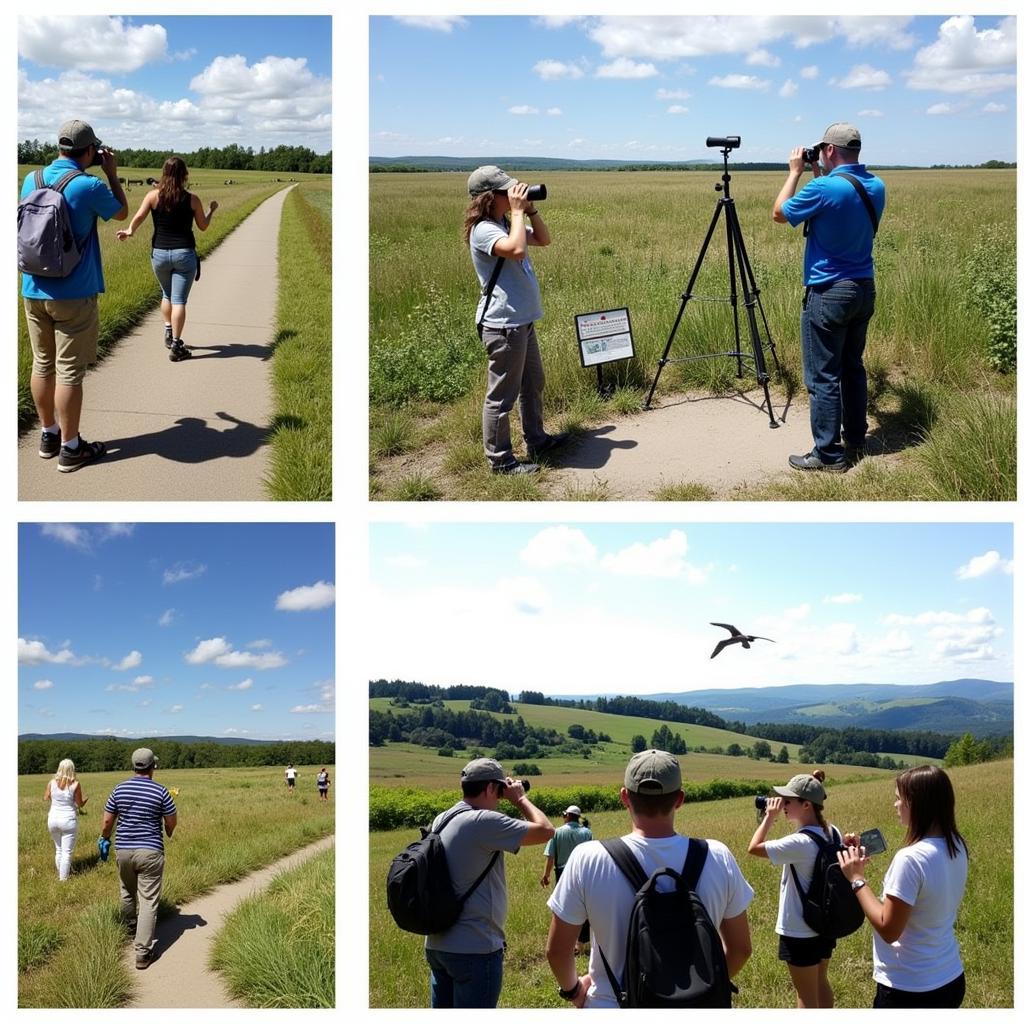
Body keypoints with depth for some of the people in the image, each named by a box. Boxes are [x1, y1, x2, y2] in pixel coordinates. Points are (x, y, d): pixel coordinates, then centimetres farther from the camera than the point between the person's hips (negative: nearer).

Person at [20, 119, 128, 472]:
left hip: (34, 292, 6)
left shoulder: (31, 180, 3)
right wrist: (112, 174, 12)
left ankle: (49, 435, 27)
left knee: (42, 365, 15)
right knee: (69, 372, 0)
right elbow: (122, 213, 5)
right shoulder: (89, 187, -14)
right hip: (74, 295, -6)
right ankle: (70, 448, 7)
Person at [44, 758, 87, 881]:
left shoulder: (52, 782, -5)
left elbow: (46, 798, 12)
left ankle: (60, 875, 29)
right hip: (68, 820, -4)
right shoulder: (75, 784, -13)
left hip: (53, 819, 4)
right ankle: (63, 879, 2)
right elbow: (80, 804, -5)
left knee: (58, 850, 20)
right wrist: (86, 798, 16)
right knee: (67, 852, 3)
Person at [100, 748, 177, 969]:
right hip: (150, 852, -4)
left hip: (124, 850, 4)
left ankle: (131, 926, 51)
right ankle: (143, 953, -6)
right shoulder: (160, 791, -9)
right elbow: (172, 822, 0)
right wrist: (168, 833, 24)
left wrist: (105, 838, 26)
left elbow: (107, 821, 5)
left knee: (127, 891, 27)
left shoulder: (120, 789, -1)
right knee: (148, 901, -2)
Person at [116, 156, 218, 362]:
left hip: (160, 253, 2)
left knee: (167, 295, 25)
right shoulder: (192, 199, -4)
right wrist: (212, 210, 23)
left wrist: (129, 231, 1)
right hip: (184, 253, -2)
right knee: (179, 300, -2)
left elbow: (138, 216, -14)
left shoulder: (153, 196, -3)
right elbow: (203, 226, 7)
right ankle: (176, 345, -5)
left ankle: (168, 332, 31)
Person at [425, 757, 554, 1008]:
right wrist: (519, 798, -3)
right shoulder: (483, 821, -19)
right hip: (474, 948, -9)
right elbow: (546, 831, -18)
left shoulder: (441, 820, 6)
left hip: (437, 945, 9)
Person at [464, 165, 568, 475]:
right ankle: (500, 460, 6)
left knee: (532, 384, 22)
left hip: (523, 320, 10)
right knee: (502, 395, -2)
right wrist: (518, 212, -22)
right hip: (503, 324, -10)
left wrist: (531, 210, 5)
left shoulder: (505, 224, 11)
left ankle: (537, 440, 37)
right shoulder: (483, 230, -18)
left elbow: (544, 239, 19)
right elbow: (517, 249, -35)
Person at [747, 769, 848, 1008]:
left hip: (800, 932, -8)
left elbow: (753, 848, -19)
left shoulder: (799, 843, -28)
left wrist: (770, 816, -12)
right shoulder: (833, 833, -3)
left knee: (806, 993, 8)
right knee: (820, 982, 25)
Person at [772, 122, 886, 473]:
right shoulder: (876, 187, 5)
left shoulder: (825, 188, -19)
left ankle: (828, 455, 0)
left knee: (823, 376, -3)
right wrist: (818, 175, 15)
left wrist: (796, 172, 5)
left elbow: (779, 214, -5)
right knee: (853, 367, 17)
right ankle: (856, 441, 26)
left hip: (828, 293, -8)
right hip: (864, 289, 8)